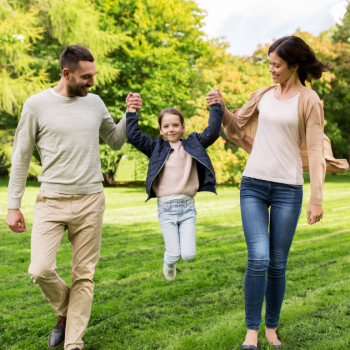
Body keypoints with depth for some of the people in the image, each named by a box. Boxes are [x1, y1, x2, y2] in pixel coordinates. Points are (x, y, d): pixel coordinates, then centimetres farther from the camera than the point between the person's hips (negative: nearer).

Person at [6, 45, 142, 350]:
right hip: (52, 201, -2)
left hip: (90, 201, 3)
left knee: (84, 275, 4)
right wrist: (13, 205, 1)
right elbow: (21, 157, 2)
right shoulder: (37, 104, -3)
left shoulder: (95, 103, 7)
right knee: (41, 270, -12)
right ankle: (66, 312, 20)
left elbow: (115, 141, 20)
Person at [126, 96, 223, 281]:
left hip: (187, 206, 1)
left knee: (188, 255, -3)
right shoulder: (156, 148, 7)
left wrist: (215, 106, -5)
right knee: (174, 255, -2)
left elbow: (212, 132, -1)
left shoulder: (193, 145, 8)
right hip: (166, 208, -1)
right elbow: (134, 136, 1)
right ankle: (169, 264, 35)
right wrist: (131, 112, -3)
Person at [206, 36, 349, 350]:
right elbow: (237, 124, 23)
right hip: (253, 184, 2)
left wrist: (317, 199, -10)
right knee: (258, 259, -9)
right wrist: (221, 107, 2)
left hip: (288, 188, -2)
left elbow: (315, 151, -5)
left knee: (278, 264, 5)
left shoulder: (309, 100, -2)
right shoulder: (265, 94, 11)